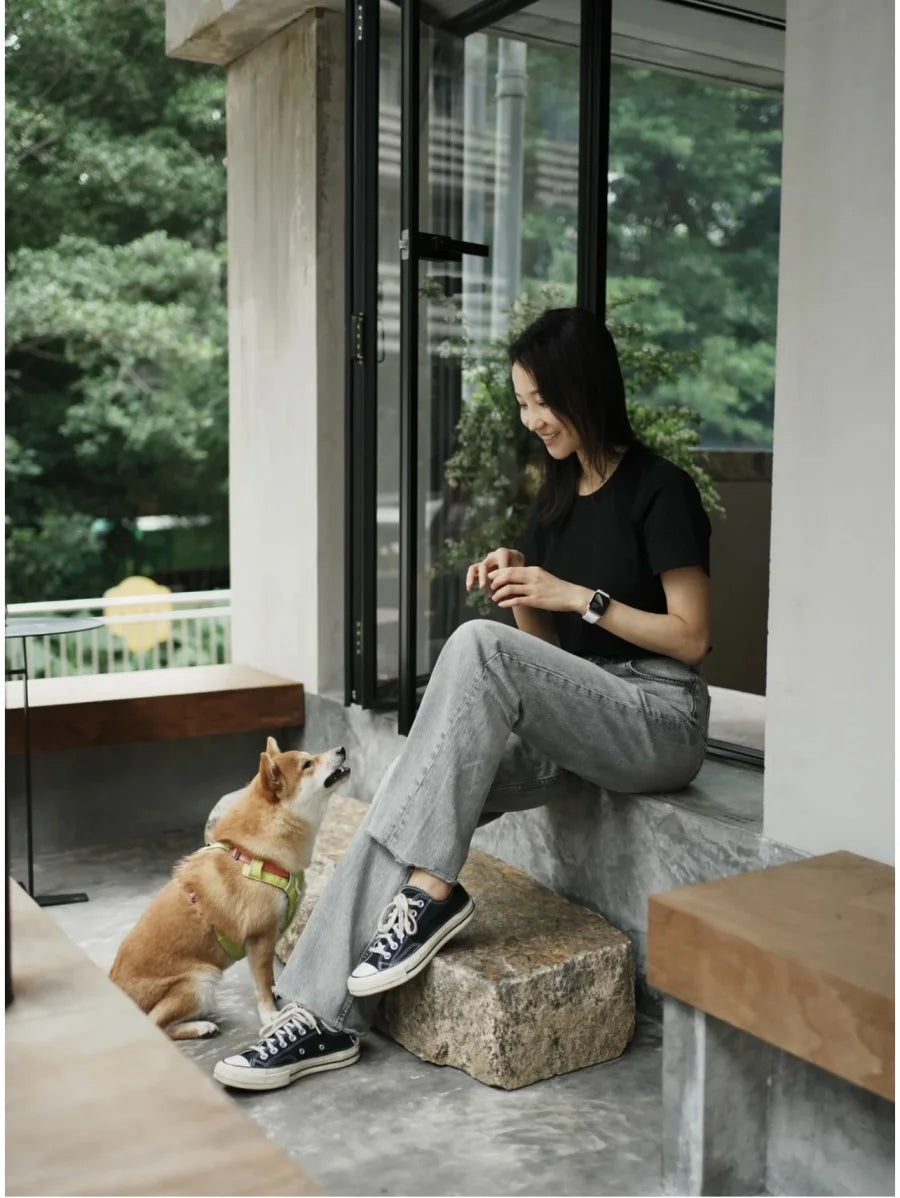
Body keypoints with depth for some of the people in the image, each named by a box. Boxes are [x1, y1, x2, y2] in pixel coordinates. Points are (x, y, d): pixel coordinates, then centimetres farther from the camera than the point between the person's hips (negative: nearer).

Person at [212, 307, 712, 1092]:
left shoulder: (660, 490, -7)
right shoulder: (559, 495, 14)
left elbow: (691, 638, -10)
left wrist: (576, 595, -14)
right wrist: (519, 584, -4)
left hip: (660, 719, -7)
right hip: (575, 716, 7)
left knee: (479, 644, -31)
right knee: (413, 789, -18)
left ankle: (431, 890, -23)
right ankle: (327, 1014, -17)